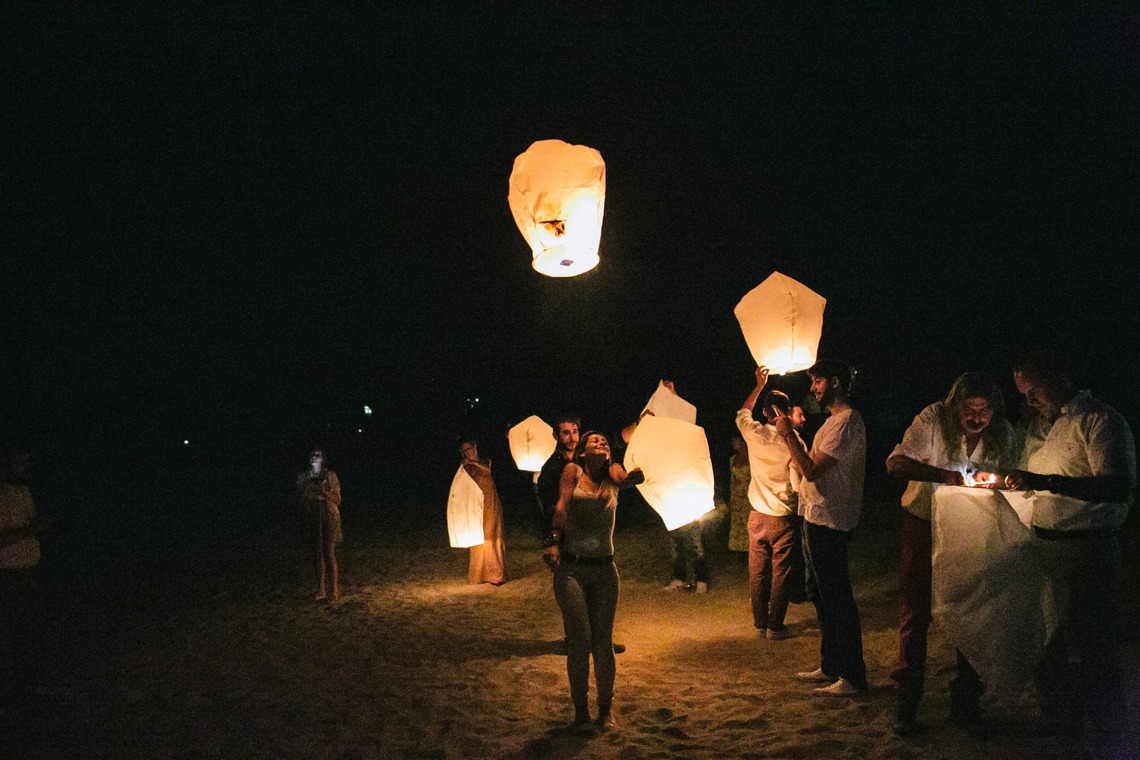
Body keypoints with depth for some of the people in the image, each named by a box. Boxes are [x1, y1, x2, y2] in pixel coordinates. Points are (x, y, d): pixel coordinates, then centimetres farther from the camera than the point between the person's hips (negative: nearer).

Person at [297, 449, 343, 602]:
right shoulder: (303, 476, 6)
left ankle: (335, 592, -1)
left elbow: (337, 499, -1)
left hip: (329, 518, -3)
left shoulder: (330, 475, -2)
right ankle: (321, 591, 15)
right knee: (318, 555, 8)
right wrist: (309, 489, -11)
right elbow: (300, 499, 7)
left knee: (329, 555, -6)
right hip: (312, 519, 3)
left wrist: (324, 491, -18)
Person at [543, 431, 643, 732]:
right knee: (580, 638, -6)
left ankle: (606, 709, 19)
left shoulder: (612, 476, 12)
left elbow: (637, 477, -9)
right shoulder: (573, 471, 6)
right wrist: (553, 542, -20)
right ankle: (580, 710, 9)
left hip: (605, 569, 3)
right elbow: (561, 506, -7)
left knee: (603, 640, 5)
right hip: (571, 567, -3)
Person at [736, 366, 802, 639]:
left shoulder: (755, 434, -5)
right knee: (781, 574, 6)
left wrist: (758, 386, 23)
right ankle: (775, 626, 11)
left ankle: (760, 623, 21)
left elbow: (741, 414, 18)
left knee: (757, 573, 12)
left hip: (758, 516, 3)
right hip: (784, 518, -3)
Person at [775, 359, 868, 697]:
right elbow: (809, 467, 15)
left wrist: (788, 434, -17)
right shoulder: (836, 420, 17)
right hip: (817, 519, 11)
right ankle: (831, 666, 28)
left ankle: (853, 677, 2)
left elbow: (812, 470, -23)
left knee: (837, 599, -5)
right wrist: (790, 433, 11)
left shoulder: (846, 422, -17)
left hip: (828, 522, -11)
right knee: (824, 597, 18)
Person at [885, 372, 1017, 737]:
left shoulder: (1003, 433, -6)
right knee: (915, 613, 1)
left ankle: (965, 701, 24)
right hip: (923, 524, -3)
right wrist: (944, 475, -40)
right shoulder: (933, 419, -18)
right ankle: (906, 703, 12)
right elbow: (896, 462, -26)